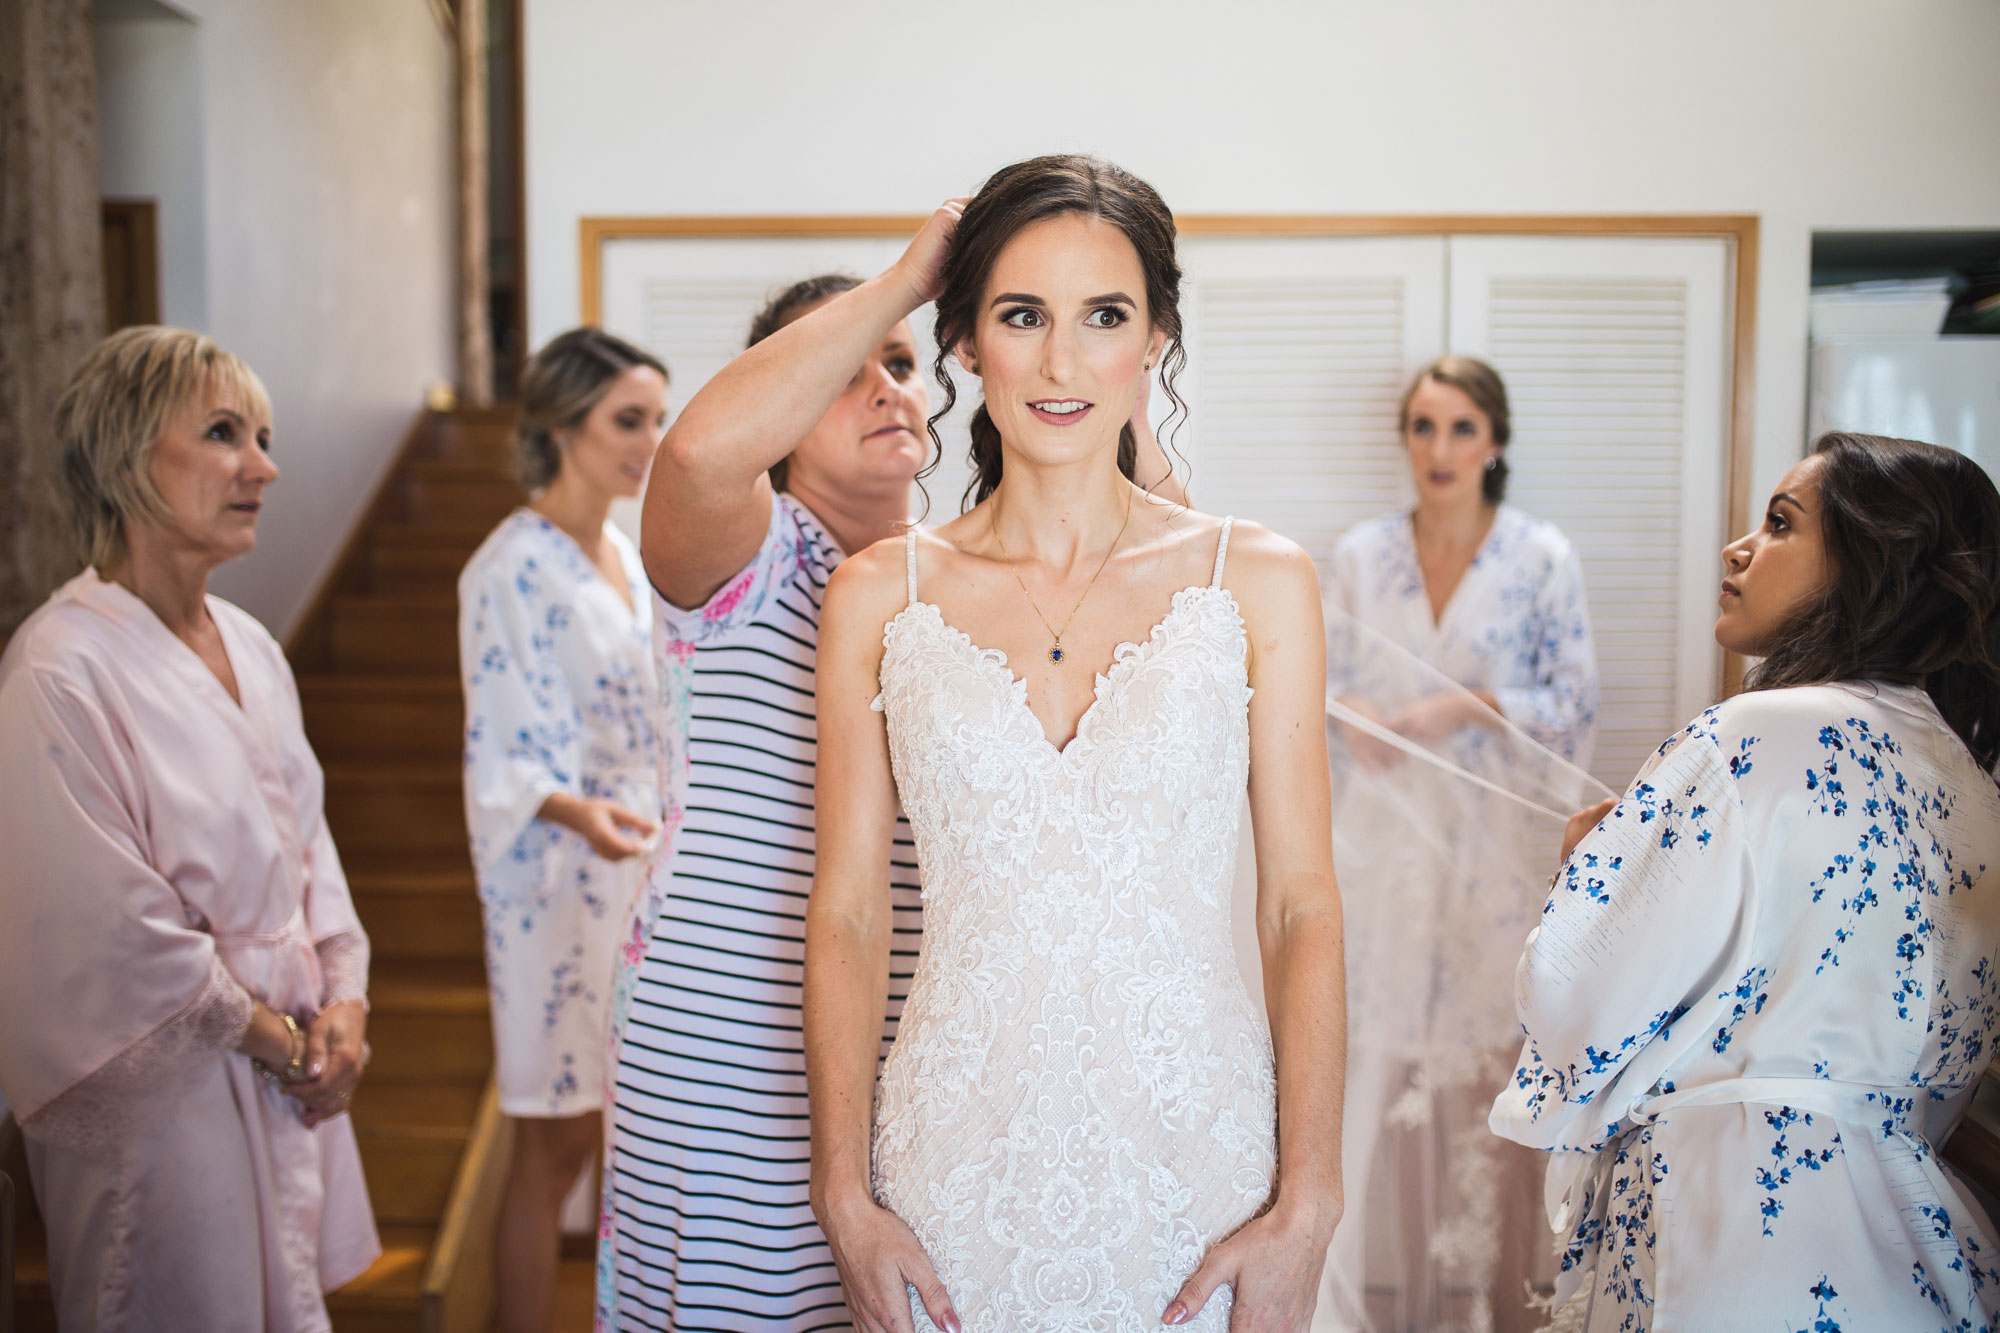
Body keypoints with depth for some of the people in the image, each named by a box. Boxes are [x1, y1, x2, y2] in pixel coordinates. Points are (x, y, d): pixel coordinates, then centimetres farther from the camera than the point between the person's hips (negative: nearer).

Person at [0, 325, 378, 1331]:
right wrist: (276, 1040, -10)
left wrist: (344, 997, -1)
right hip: (163, 1096, -7)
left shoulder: (249, 647, 5)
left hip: (296, 1075, 7)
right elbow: (121, 936, -20)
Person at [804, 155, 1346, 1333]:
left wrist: (1307, 1212, -7)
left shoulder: (1257, 582, -3)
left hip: (1195, 1151, 0)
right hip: (961, 1155, 1)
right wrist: (848, 1196, -3)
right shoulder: (881, 594, -1)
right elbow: (847, 915, 2)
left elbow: (1303, 908, -2)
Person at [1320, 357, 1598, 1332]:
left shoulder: (1543, 557, -3)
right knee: (1379, 1053, 3)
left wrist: (1473, 707, -15)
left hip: (1495, 841, -2)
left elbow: (1574, 705, -2)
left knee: (1486, 1051, -1)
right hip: (1385, 831, 2)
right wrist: (1349, 719, -9)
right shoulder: (1361, 555, 5)